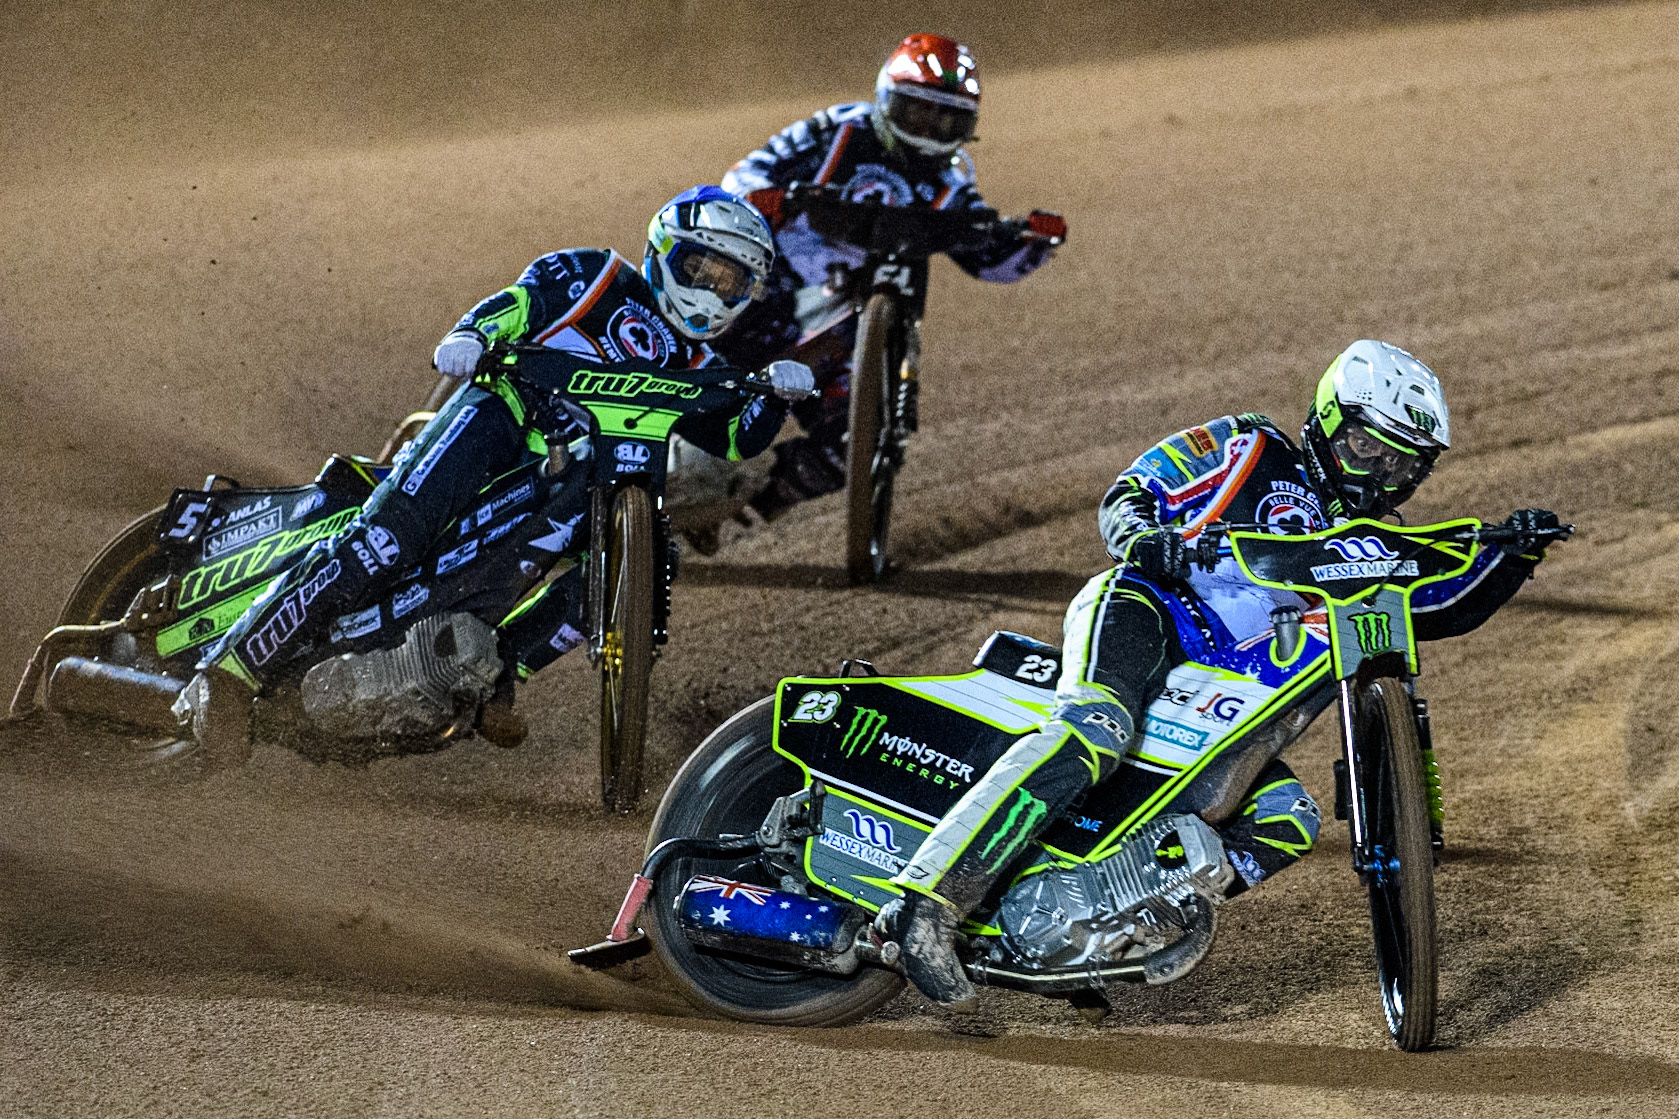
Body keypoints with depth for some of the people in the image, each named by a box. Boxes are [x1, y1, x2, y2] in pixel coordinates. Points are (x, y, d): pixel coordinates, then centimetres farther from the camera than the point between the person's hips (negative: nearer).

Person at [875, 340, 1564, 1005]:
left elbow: (1447, 605, 18)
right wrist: (1141, 533, -18)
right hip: (1141, 609, -7)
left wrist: (1512, 552, 3)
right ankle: (929, 900, -46)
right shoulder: (1257, 452, 9)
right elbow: (1128, 493, 4)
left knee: (1289, 821, -12)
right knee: (1095, 731, -37)